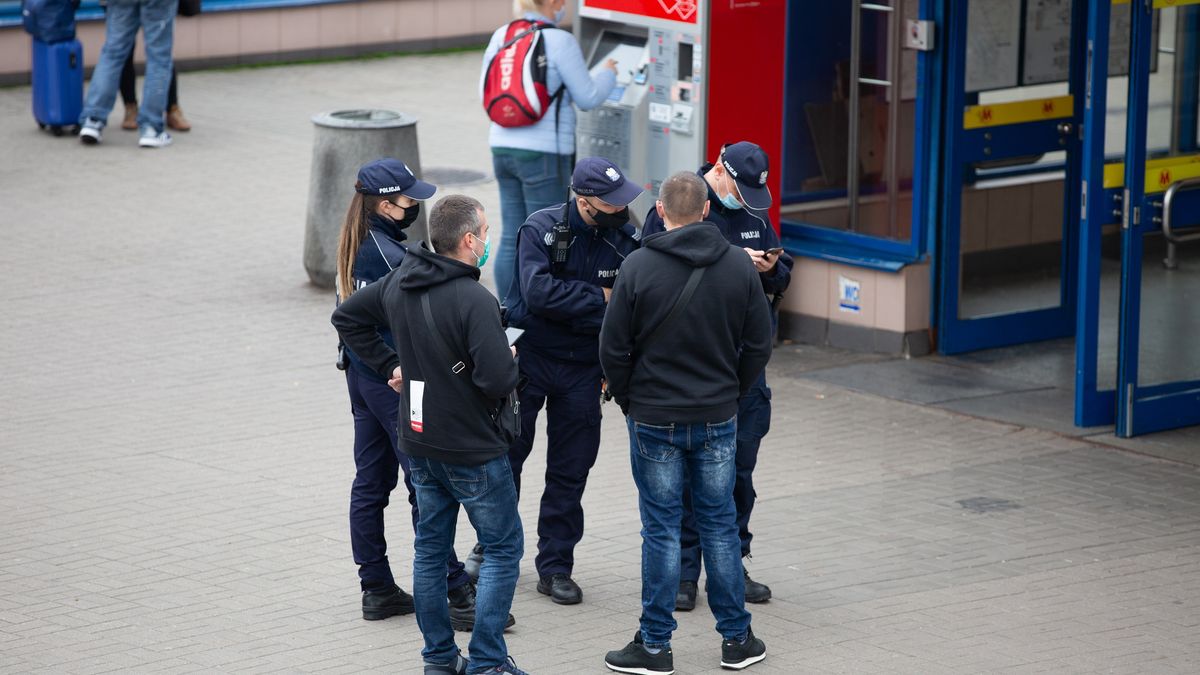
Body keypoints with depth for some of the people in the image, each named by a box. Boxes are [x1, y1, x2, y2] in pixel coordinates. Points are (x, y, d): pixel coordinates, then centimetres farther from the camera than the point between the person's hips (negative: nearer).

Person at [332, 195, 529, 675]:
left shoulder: (399, 283, 0)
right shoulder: (474, 301, -24)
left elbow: (347, 316, 15)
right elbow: (498, 379, -28)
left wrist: (389, 365, 15)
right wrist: (510, 361, -6)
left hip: (419, 442, 7)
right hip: (472, 449, -7)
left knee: (430, 549, 16)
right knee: (503, 549, 5)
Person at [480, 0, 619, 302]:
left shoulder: (501, 36, 5)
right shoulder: (560, 42, -14)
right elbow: (587, 98, -7)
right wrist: (608, 74, 13)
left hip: (503, 148, 7)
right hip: (544, 155, -7)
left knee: (511, 240, 14)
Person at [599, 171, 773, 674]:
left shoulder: (639, 267, -12)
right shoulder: (739, 265, -3)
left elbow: (613, 348, -8)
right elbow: (759, 344, 3)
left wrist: (629, 401, 7)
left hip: (655, 420, -2)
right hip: (718, 420, 3)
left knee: (661, 530, 4)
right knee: (719, 524, 12)